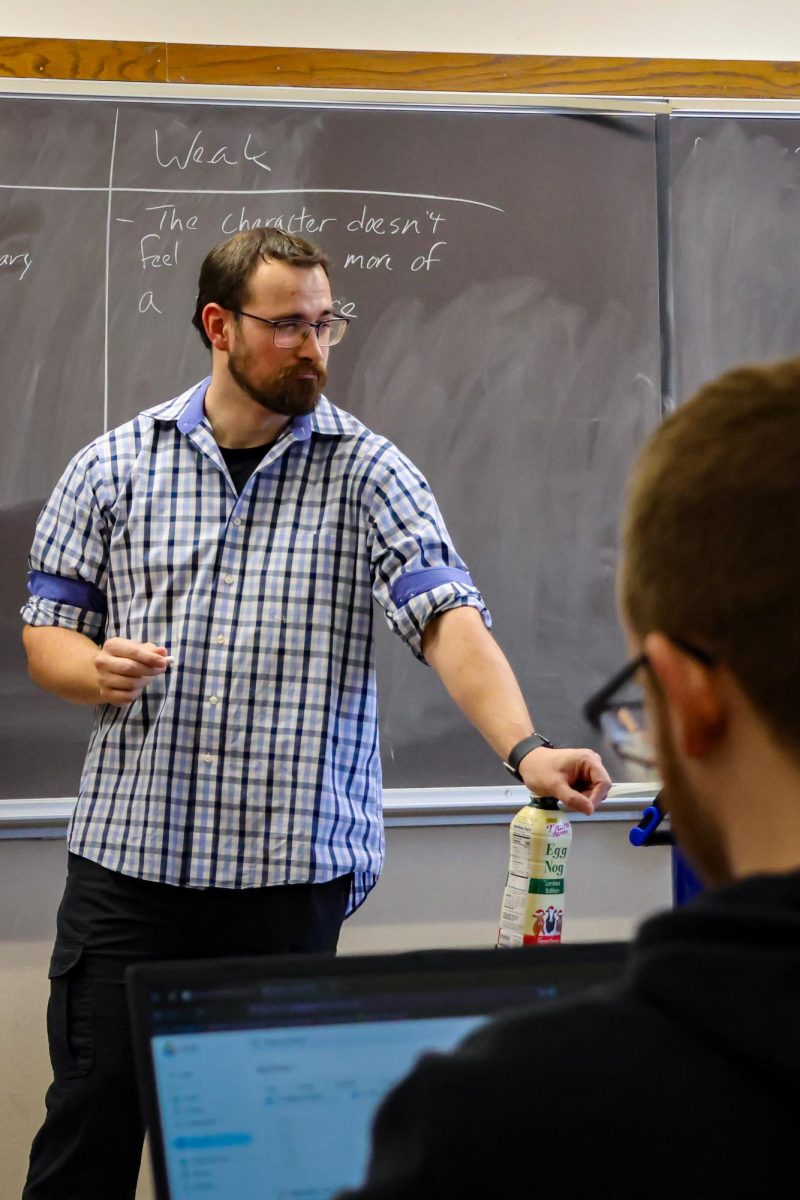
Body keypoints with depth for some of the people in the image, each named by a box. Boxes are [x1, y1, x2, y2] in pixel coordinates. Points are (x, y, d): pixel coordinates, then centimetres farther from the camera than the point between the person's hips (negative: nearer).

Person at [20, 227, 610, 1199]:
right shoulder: (115, 466, 6)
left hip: (292, 870, -1)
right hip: (127, 855, 1)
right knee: (92, 1113, 3)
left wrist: (525, 749, -27)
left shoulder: (368, 473, 0)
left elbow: (449, 620, -11)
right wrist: (96, 668, -13)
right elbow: (45, 630, 10)